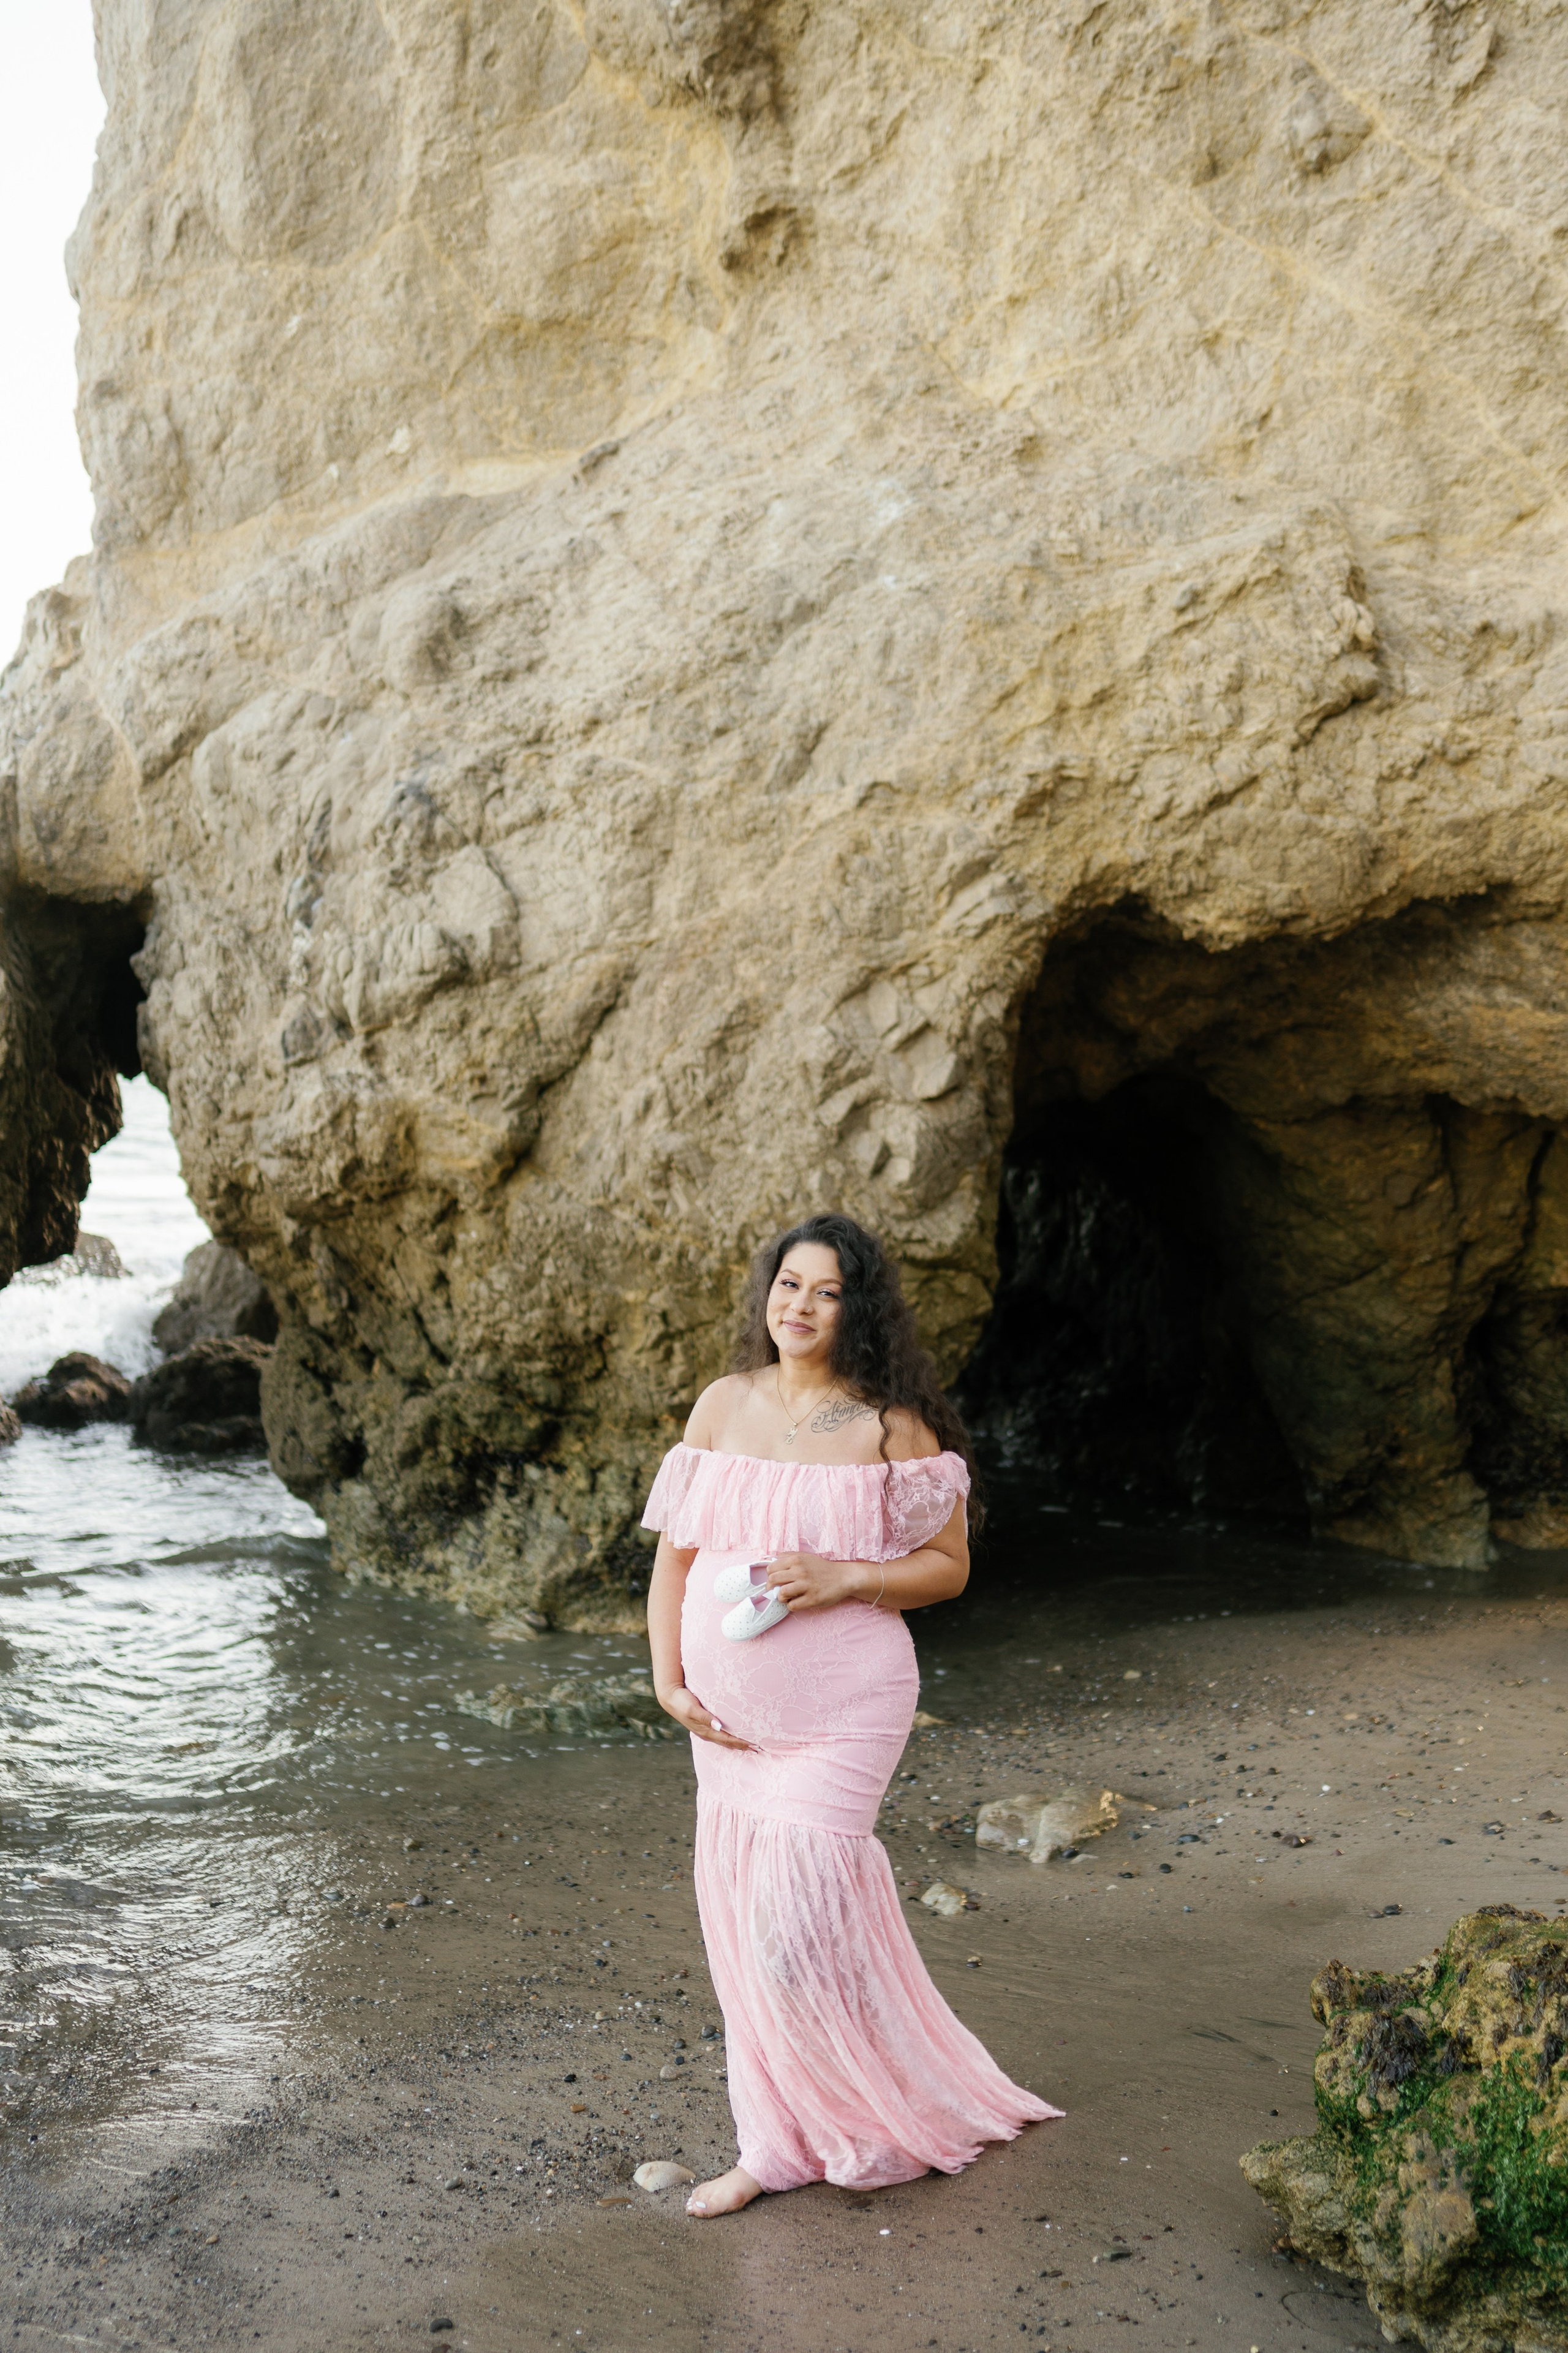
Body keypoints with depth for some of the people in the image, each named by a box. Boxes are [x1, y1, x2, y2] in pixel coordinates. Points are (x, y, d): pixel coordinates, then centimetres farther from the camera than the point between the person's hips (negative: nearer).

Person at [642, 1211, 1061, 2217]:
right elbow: (674, 1555, 8)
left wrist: (847, 1579, -17)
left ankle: (883, 2124, 19)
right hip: (730, 1711, 5)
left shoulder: (892, 1427, -6)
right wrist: (669, 1681, 0)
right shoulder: (724, 1407, 5)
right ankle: (779, 2145, 27)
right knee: (740, 1917, 10)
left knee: (797, 1917, -7)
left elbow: (950, 1565, -1)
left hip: (841, 1710, -5)